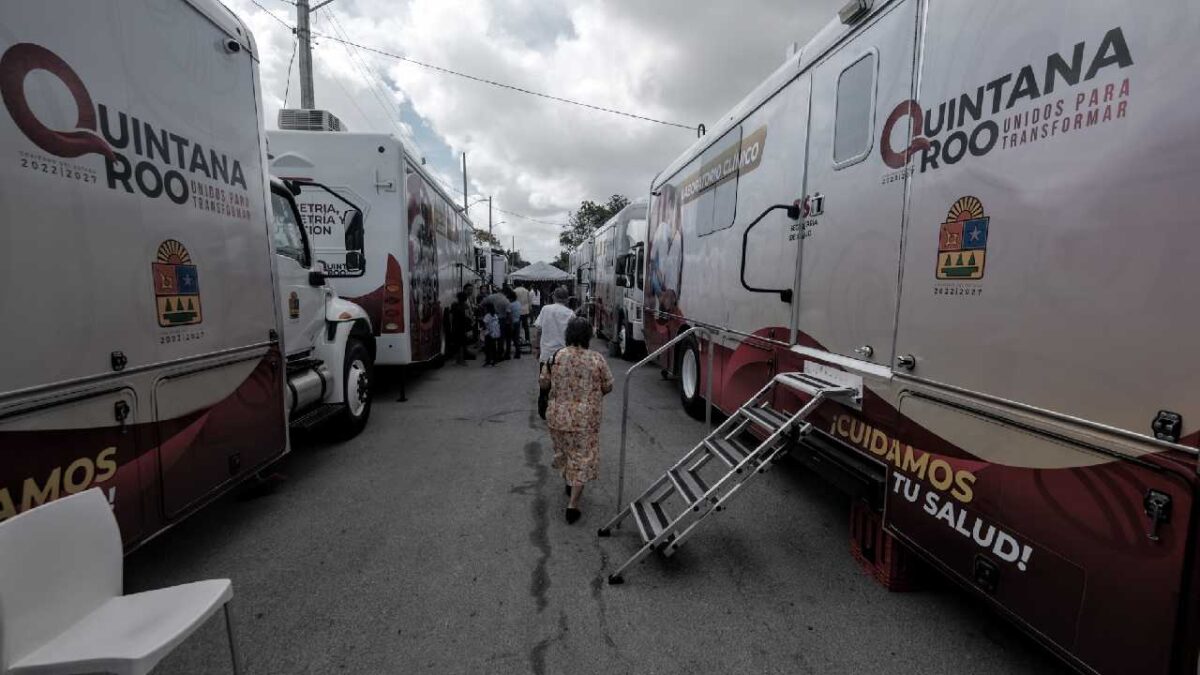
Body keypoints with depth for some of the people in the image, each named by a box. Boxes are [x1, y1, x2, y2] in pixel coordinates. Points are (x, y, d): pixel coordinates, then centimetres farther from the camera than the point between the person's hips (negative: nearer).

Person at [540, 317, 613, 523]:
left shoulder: (556, 356, -7)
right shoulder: (596, 359, -11)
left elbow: (543, 381, 4)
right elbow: (608, 387, 0)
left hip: (558, 416, 3)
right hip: (585, 419, -2)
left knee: (564, 451, 25)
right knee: (582, 459, 8)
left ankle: (569, 484, 44)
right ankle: (573, 504, 3)